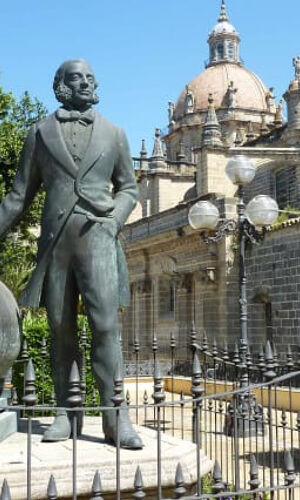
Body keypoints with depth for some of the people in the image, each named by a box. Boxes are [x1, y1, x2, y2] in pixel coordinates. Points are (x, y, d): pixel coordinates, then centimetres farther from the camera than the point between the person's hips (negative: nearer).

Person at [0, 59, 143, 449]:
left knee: (105, 323, -13)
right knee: (61, 328, 3)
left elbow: (128, 187, 16)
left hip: (97, 236, -1)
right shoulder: (41, 133, 12)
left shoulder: (113, 134, 13)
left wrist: (114, 220, -3)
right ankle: (64, 413, 10)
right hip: (55, 239, 1)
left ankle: (115, 417, -11)